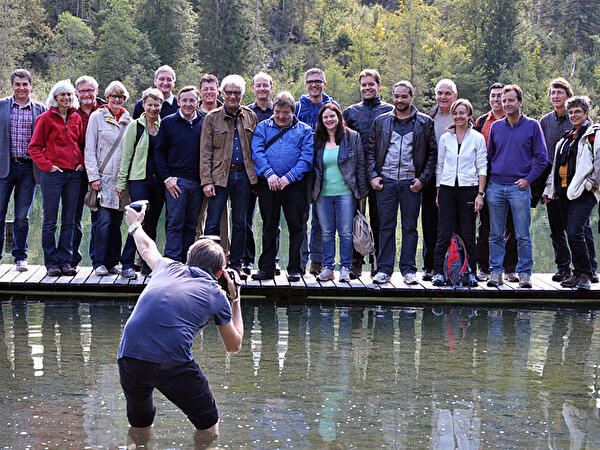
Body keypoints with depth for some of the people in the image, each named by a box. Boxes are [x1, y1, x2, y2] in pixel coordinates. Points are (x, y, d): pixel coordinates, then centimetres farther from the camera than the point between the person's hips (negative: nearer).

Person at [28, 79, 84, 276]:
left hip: (73, 174, 5)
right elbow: (34, 147, -1)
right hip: (53, 174, -5)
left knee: (69, 221, 6)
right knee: (50, 220, -1)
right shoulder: (46, 118, -2)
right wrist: (47, 165, -10)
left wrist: (81, 163, 8)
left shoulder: (76, 118, 11)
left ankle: (65, 261, 12)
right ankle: (51, 263, 5)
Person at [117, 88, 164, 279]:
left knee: (152, 224, 6)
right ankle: (127, 265, -8)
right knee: (140, 222, -13)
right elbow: (126, 155, 1)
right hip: (139, 179, -4)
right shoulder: (135, 126, 0)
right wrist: (121, 182, -2)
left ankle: (148, 264, 13)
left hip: (159, 181, 4)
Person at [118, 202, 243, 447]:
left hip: (128, 360, 4)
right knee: (208, 428, 16)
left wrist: (135, 225, 67)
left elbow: (147, 248, 47)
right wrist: (236, 300, 39)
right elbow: (234, 345, 29)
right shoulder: (216, 295, 15)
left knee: (139, 427, 28)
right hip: (172, 366, -4)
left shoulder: (169, 268, 23)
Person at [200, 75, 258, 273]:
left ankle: (236, 264, 17)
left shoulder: (250, 117, 10)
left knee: (240, 224, 8)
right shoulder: (212, 118, 2)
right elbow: (205, 152, -1)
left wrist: (256, 175, 3)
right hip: (220, 175, -2)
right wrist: (206, 181, -9)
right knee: (213, 224, -4)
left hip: (244, 175, 3)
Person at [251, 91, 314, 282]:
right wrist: (269, 174, -15)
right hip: (268, 184, 1)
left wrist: (288, 177, -14)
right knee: (269, 226, 5)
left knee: (295, 226, 0)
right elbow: (257, 152, 0)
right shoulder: (262, 127, 12)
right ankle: (266, 268, 11)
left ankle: (294, 268, 6)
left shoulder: (303, 130, 8)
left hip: (295, 185, -1)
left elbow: (306, 157, -3)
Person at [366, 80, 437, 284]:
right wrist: (372, 176, 0)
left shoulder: (425, 122, 5)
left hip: (411, 182, -1)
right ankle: (384, 269, 8)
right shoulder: (381, 121, 10)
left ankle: (408, 270, 9)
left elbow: (432, 153, 5)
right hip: (386, 181, 1)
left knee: (410, 227, 4)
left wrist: (423, 179, -4)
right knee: (386, 227, 3)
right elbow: (371, 150, 11)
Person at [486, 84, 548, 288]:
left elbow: (542, 157, 3)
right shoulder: (496, 127, 11)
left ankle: (524, 273, 5)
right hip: (495, 187, 3)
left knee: (523, 235, -2)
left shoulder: (532, 126, 2)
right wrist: (485, 182, 9)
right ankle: (495, 272, 11)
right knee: (495, 235, 5)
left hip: (520, 187, -3)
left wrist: (528, 179, -6)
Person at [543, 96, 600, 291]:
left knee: (574, 232, -16)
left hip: (583, 192, -7)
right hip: (564, 191, 7)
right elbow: (557, 164, 26)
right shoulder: (568, 137, 23)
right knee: (582, 232, 10)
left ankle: (583, 273, -7)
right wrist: (549, 188, 23)